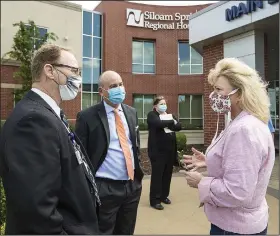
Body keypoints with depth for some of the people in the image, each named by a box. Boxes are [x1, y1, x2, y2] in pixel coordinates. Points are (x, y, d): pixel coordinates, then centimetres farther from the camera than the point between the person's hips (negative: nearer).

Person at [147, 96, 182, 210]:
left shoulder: (170, 115, 15)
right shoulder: (151, 115, -4)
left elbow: (179, 127, 3)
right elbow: (159, 124, -24)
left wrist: (169, 124, -13)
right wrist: (171, 122, -11)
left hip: (170, 150, 6)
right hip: (158, 150, -6)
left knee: (167, 174, 12)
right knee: (157, 175, -1)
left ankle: (164, 196, 27)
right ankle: (155, 200, 9)